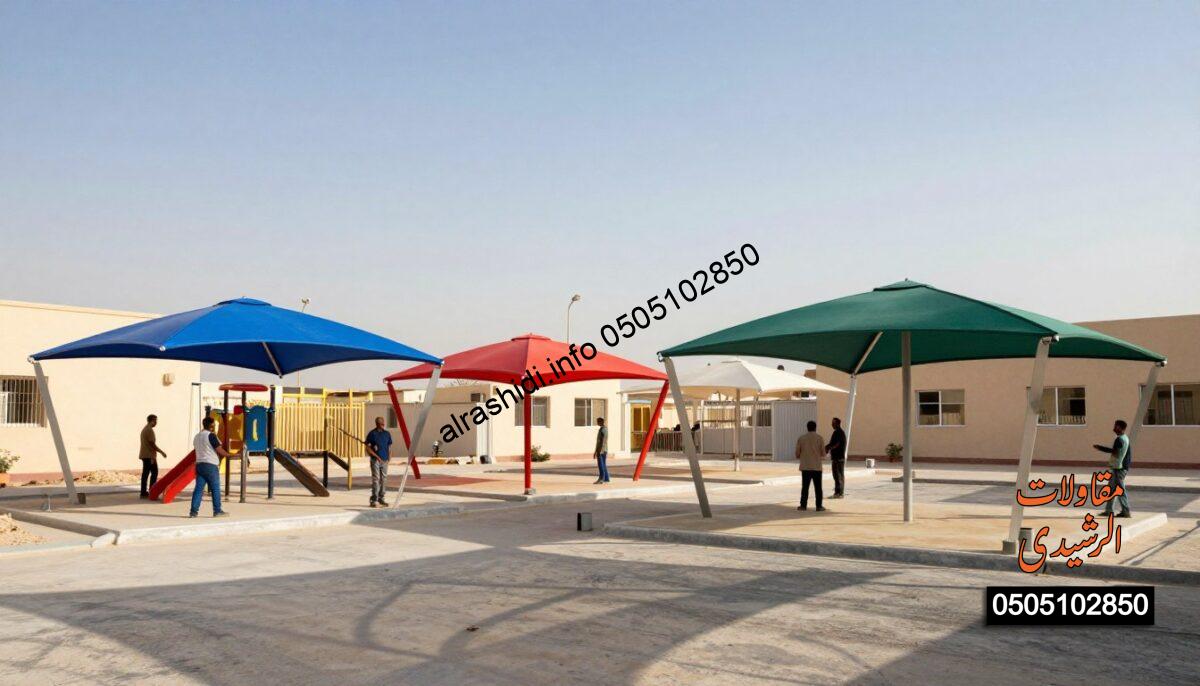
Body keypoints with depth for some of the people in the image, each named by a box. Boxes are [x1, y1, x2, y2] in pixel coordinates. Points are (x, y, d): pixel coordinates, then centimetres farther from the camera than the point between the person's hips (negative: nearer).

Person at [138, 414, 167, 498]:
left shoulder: (144, 429, 18)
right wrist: (162, 452, -10)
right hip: (150, 455, -10)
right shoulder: (150, 430, -14)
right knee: (154, 472, -6)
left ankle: (144, 492, 8)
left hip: (144, 455, 10)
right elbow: (152, 444, -17)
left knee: (145, 473, 8)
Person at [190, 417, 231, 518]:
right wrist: (228, 455, 5)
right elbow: (219, 450, -11)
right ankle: (217, 511, 3)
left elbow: (197, 450, 19)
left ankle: (194, 511, 0)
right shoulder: (211, 435, -11)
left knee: (199, 488, 5)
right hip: (210, 465, -7)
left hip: (199, 464, 7)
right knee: (215, 488, 1)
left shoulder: (197, 436, 14)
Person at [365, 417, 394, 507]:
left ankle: (381, 499, 15)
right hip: (375, 460, -5)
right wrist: (376, 456, -12)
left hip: (385, 460, 5)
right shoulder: (372, 434, -3)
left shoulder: (387, 433, 11)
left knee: (384, 479, 7)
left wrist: (390, 455, 3)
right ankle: (374, 500, -6)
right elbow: (368, 448, -6)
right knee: (376, 479, -8)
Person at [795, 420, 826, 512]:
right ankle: (819, 506, 5)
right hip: (816, 466, -1)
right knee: (818, 487, 5)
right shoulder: (819, 438, -3)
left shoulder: (801, 438, 2)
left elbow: (797, 454, 3)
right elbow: (823, 454, -2)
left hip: (805, 467, 1)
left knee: (805, 487, 6)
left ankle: (803, 505, 5)